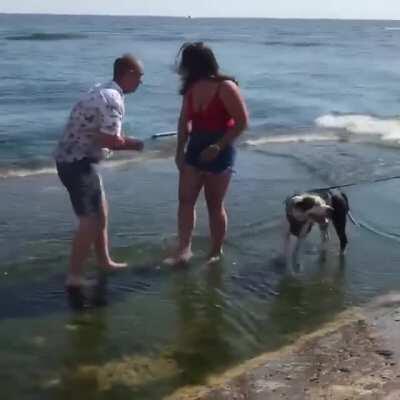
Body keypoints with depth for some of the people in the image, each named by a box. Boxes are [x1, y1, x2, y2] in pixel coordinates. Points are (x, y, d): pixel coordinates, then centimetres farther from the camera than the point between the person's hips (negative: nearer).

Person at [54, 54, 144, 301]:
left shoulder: (102, 92, 15)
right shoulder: (113, 99, -17)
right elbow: (109, 140, -24)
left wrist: (129, 142, 7)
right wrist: (133, 144, -5)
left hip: (72, 159, 10)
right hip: (78, 163, -10)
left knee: (100, 213, 20)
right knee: (91, 220, -7)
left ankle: (104, 262, 32)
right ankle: (74, 278, -4)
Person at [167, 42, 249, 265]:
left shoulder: (225, 88, -16)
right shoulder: (191, 88, 3)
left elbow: (242, 122, -17)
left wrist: (218, 146, -21)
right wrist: (180, 150, 7)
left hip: (219, 153, -6)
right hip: (195, 149, 6)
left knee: (215, 205, 4)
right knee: (185, 200, -1)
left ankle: (216, 253, 19)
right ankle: (184, 250, 3)